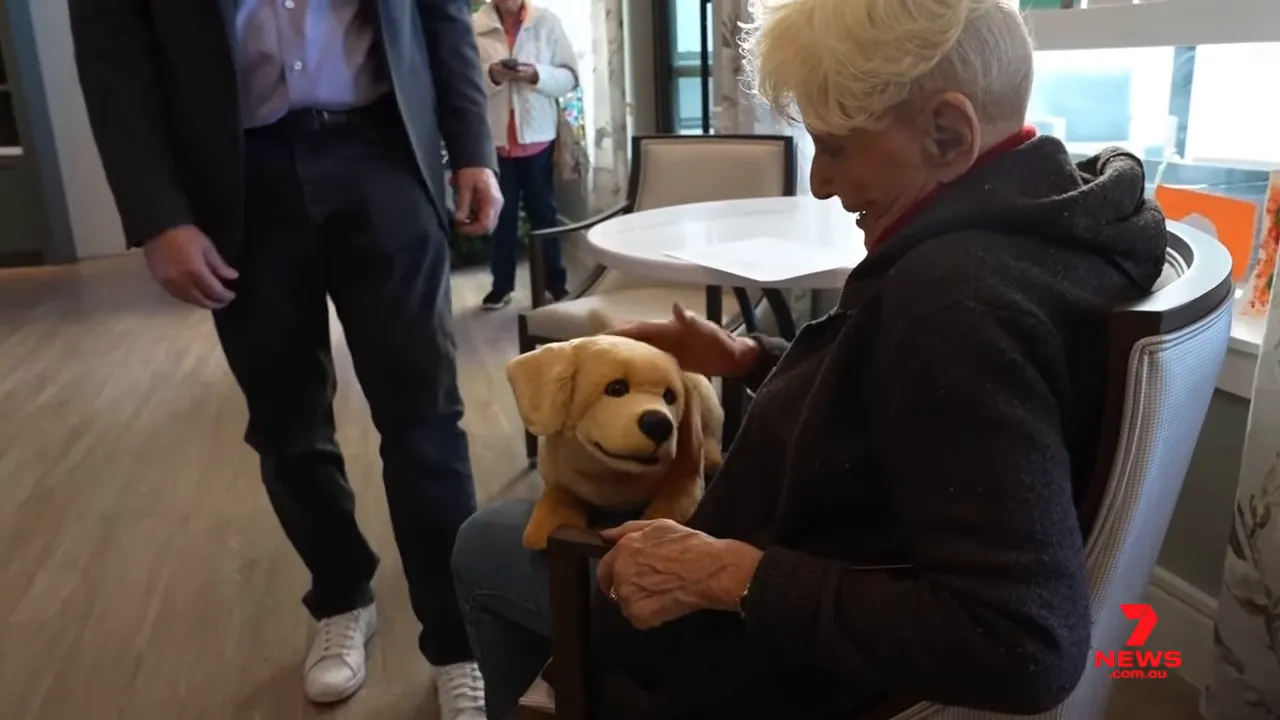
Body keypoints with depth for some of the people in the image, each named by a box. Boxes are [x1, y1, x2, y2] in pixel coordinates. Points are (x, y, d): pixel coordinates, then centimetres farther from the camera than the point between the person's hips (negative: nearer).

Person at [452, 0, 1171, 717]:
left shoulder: (958, 297, -35)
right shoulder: (1030, 215, -5)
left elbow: (1024, 647, -38)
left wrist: (729, 576, -32)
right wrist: (752, 359, 2)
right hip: (847, 594, 9)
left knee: (488, 543, 9)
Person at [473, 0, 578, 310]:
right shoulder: (472, 27, 0)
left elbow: (570, 76, 0)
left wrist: (536, 75, -17)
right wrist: (490, 75, -19)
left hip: (538, 138, 0)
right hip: (494, 140, 0)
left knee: (544, 213, 10)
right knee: (501, 216, 9)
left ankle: (555, 283, 20)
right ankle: (501, 286, 20)